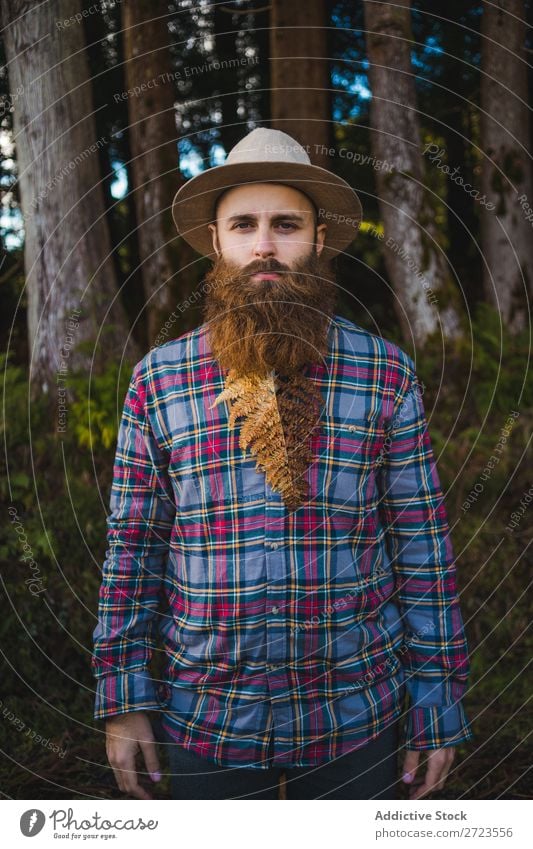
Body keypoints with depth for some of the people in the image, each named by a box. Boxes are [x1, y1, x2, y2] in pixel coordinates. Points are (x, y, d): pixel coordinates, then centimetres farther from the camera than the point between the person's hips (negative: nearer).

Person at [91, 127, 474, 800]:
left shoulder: (386, 374, -4)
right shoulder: (157, 379, -2)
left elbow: (422, 542, -2)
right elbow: (134, 543, 1)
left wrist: (438, 703, -2)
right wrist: (123, 697, -1)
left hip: (357, 716, 0)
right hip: (205, 718, 1)